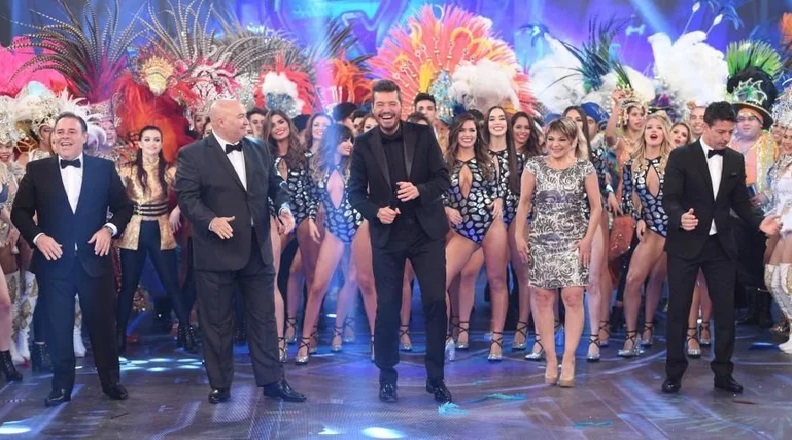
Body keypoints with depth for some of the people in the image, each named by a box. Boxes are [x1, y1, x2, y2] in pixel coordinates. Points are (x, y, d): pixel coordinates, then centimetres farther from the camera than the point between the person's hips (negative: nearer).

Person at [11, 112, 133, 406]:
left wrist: (110, 229, -10)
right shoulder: (37, 170, 3)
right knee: (57, 327, 6)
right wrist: (37, 236, -12)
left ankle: (111, 381, 18)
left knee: (102, 323, 6)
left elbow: (124, 207, 7)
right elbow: (19, 211, 4)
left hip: (93, 259, 0)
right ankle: (62, 385, 17)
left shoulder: (104, 168, 4)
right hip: (54, 261, 0)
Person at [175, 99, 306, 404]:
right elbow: (187, 197, -12)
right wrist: (211, 220, -27)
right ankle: (220, 385, 17)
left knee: (264, 318, 9)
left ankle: (272, 381, 17)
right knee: (217, 322, 6)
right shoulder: (193, 155, -6)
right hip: (216, 251, -4)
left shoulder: (259, 151, 11)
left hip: (258, 250, 4)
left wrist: (284, 207, -6)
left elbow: (275, 186, 15)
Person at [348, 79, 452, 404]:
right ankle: (387, 377, 20)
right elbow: (356, 192, 2)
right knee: (387, 307, 5)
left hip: (426, 231, 0)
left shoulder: (423, 135, 0)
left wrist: (420, 190, -19)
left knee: (436, 302, -2)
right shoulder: (363, 144, 1)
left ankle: (436, 378, 11)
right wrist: (376, 211, -16)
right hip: (387, 234, 0)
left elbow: (443, 178, 0)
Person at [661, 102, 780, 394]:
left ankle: (723, 373, 16)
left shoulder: (736, 160, 7)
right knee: (678, 308, 3)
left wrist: (759, 223, -7)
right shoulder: (681, 157, -7)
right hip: (685, 244, -4)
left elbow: (740, 202, 11)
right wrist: (680, 218, -32)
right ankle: (674, 373, 14)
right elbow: (669, 198, -12)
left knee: (725, 309, 5)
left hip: (721, 245, 4)